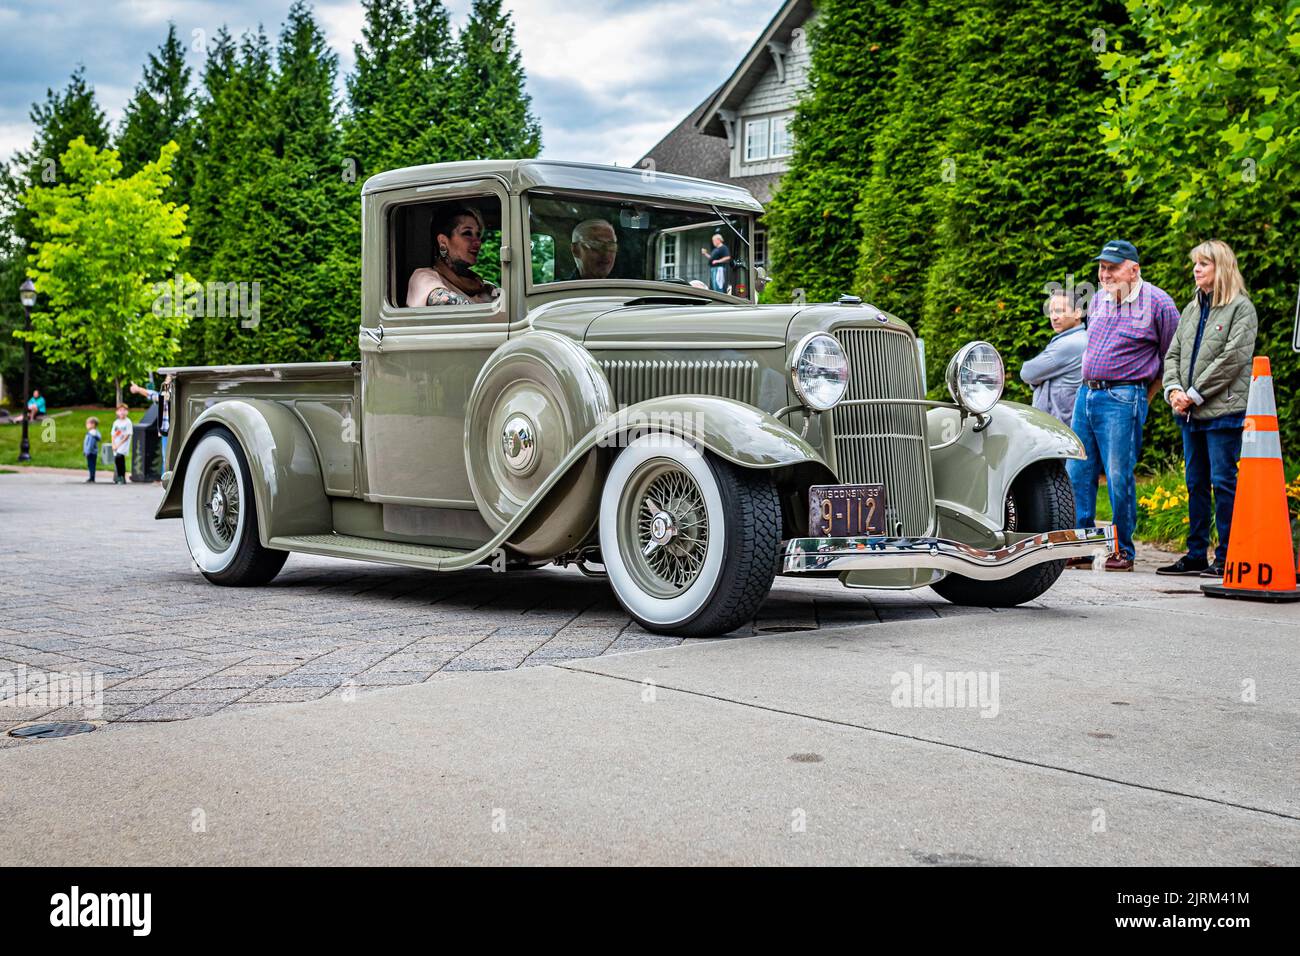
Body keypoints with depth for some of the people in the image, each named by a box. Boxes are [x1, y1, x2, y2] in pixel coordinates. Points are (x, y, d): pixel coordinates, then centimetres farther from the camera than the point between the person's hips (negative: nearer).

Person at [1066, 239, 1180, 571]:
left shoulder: (1157, 302, -5)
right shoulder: (1098, 300, 13)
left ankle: (1124, 551, 4)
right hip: (1086, 394, 7)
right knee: (1076, 473, 4)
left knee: (1119, 478, -6)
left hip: (1122, 399, -6)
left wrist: (1143, 396, 5)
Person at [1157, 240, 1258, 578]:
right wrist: (1173, 389, -3)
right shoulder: (1192, 309, 17)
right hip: (1190, 413, 7)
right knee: (1195, 484, 10)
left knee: (1223, 482, -5)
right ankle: (1196, 555, 16)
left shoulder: (1241, 308, -4)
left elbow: (1232, 359, -13)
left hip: (1223, 411, -7)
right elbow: (1173, 353, 15)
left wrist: (1194, 395, -13)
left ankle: (1226, 558, 0)